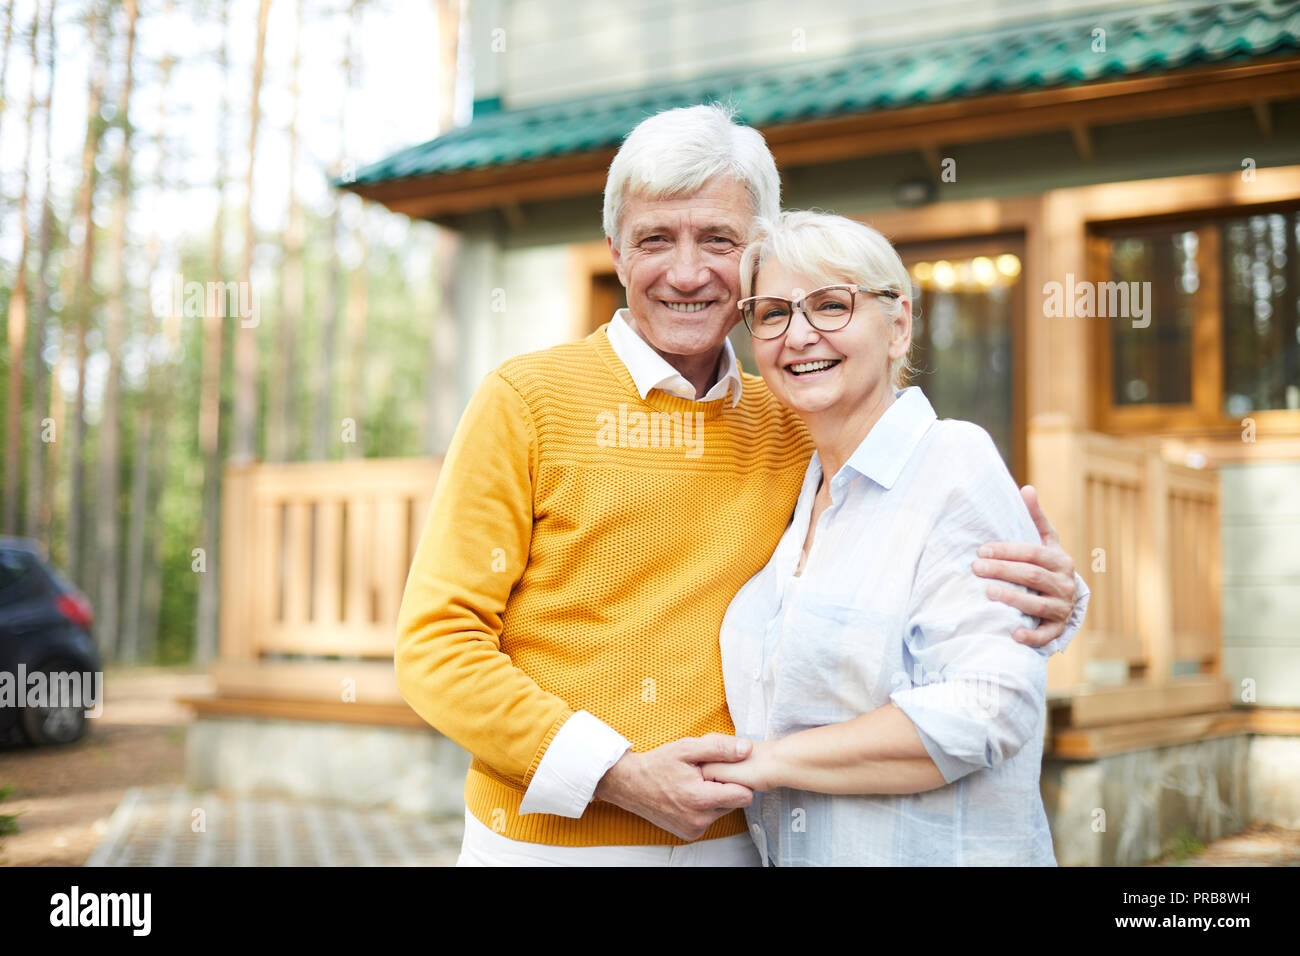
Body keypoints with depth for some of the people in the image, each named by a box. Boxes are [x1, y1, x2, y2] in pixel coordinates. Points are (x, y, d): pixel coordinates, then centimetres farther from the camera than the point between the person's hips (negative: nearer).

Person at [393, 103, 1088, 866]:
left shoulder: (790, 426, 2)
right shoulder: (525, 401, -9)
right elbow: (436, 645, -10)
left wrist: (1045, 599, -13)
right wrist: (617, 774, -19)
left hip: (726, 836, 4)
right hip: (549, 838, -3)